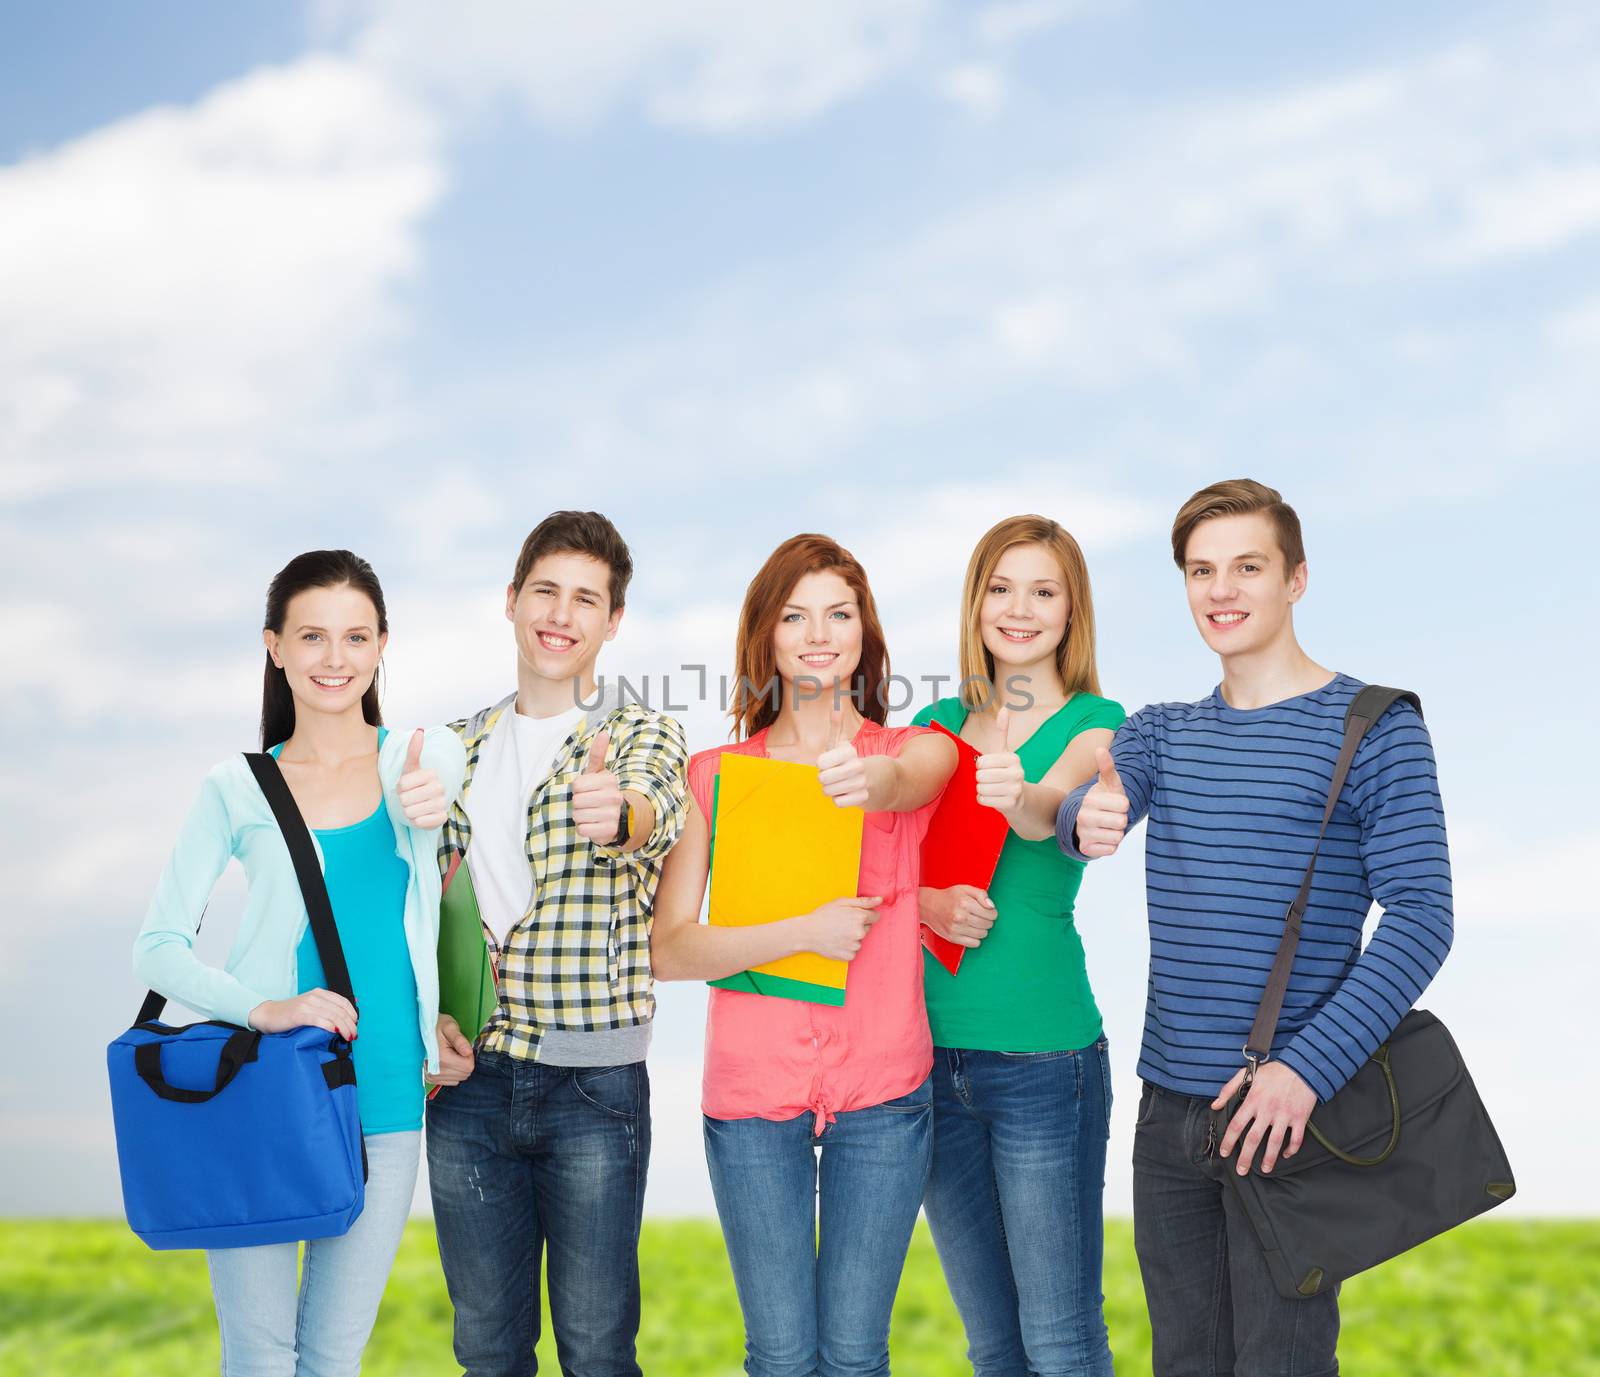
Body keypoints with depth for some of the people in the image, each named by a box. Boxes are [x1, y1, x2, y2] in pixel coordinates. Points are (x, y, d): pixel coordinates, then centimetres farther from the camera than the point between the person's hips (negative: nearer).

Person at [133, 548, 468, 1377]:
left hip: (384, 1103, 1)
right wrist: (262, 1009, -17)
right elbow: (157, 949, 0)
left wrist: (433, 803, -28)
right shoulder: (239, 788, 2)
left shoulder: (428, 758, 7)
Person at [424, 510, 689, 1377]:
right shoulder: (460, 747, 11)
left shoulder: (642, 735, -1)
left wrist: (618, 813, -48)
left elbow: (653, 811, -24)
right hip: (469, 1078, 4)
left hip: (593, 1082, -3)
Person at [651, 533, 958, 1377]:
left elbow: (905, 783, -24)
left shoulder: (918, 751, 3)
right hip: (752, 1088, 0)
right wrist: (803, 933, -16)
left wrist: (866, 781, -46)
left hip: (882, 1089, 0)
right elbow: (667, 950, -4)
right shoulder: (715, 775, 3)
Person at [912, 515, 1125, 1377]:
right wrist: (926, 903, -15)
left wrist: (1021, 797, -45)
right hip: (932, 1052, 5)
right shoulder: (940, 723, 12)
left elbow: (1054, 807, -23)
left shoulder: (1095, 722, -1)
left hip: (1042, 1055, -4)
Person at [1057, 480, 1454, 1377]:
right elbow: (1090, 800, -9)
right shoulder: (1161, 731, 11)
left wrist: (1308, 1068, -22)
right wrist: (1085, 820, -35)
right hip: (1170, 1104, 5)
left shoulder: (1377, 730, -5)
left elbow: (1421, 919, -12)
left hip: (1289, 1108, -5)